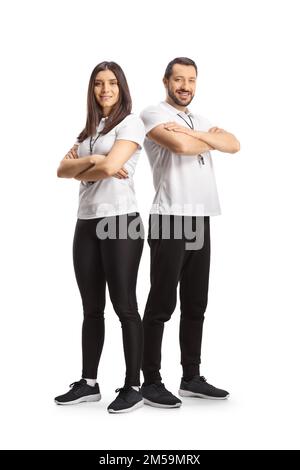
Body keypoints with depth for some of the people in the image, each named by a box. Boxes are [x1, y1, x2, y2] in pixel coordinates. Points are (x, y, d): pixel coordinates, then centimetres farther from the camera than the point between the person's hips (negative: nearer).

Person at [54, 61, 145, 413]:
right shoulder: (89, 130, 20)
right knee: (91, 308, 10)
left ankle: (133, 387, 7)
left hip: (120, 221, -7)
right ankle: (88, 383, 20)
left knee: (124, 306, -2)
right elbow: (62, 169, 8)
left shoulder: (130, 123, -1)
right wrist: (92, 161, -10)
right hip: (86, 223, 7)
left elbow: (110, 166, -16)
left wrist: (81, 170, 2)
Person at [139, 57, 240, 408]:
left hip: (200, 221, 7)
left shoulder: (200, 121, 22)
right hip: (170, 220, -7)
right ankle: (151, 382, 6)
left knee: (195, 305, 10)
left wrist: (193, 133, -7)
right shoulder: (153, 114, 0)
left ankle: (191, 378, 20)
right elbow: (181, 146, -18)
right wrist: (210, 138, 3)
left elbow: (234, 145, 6)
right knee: (162, 305, -3)